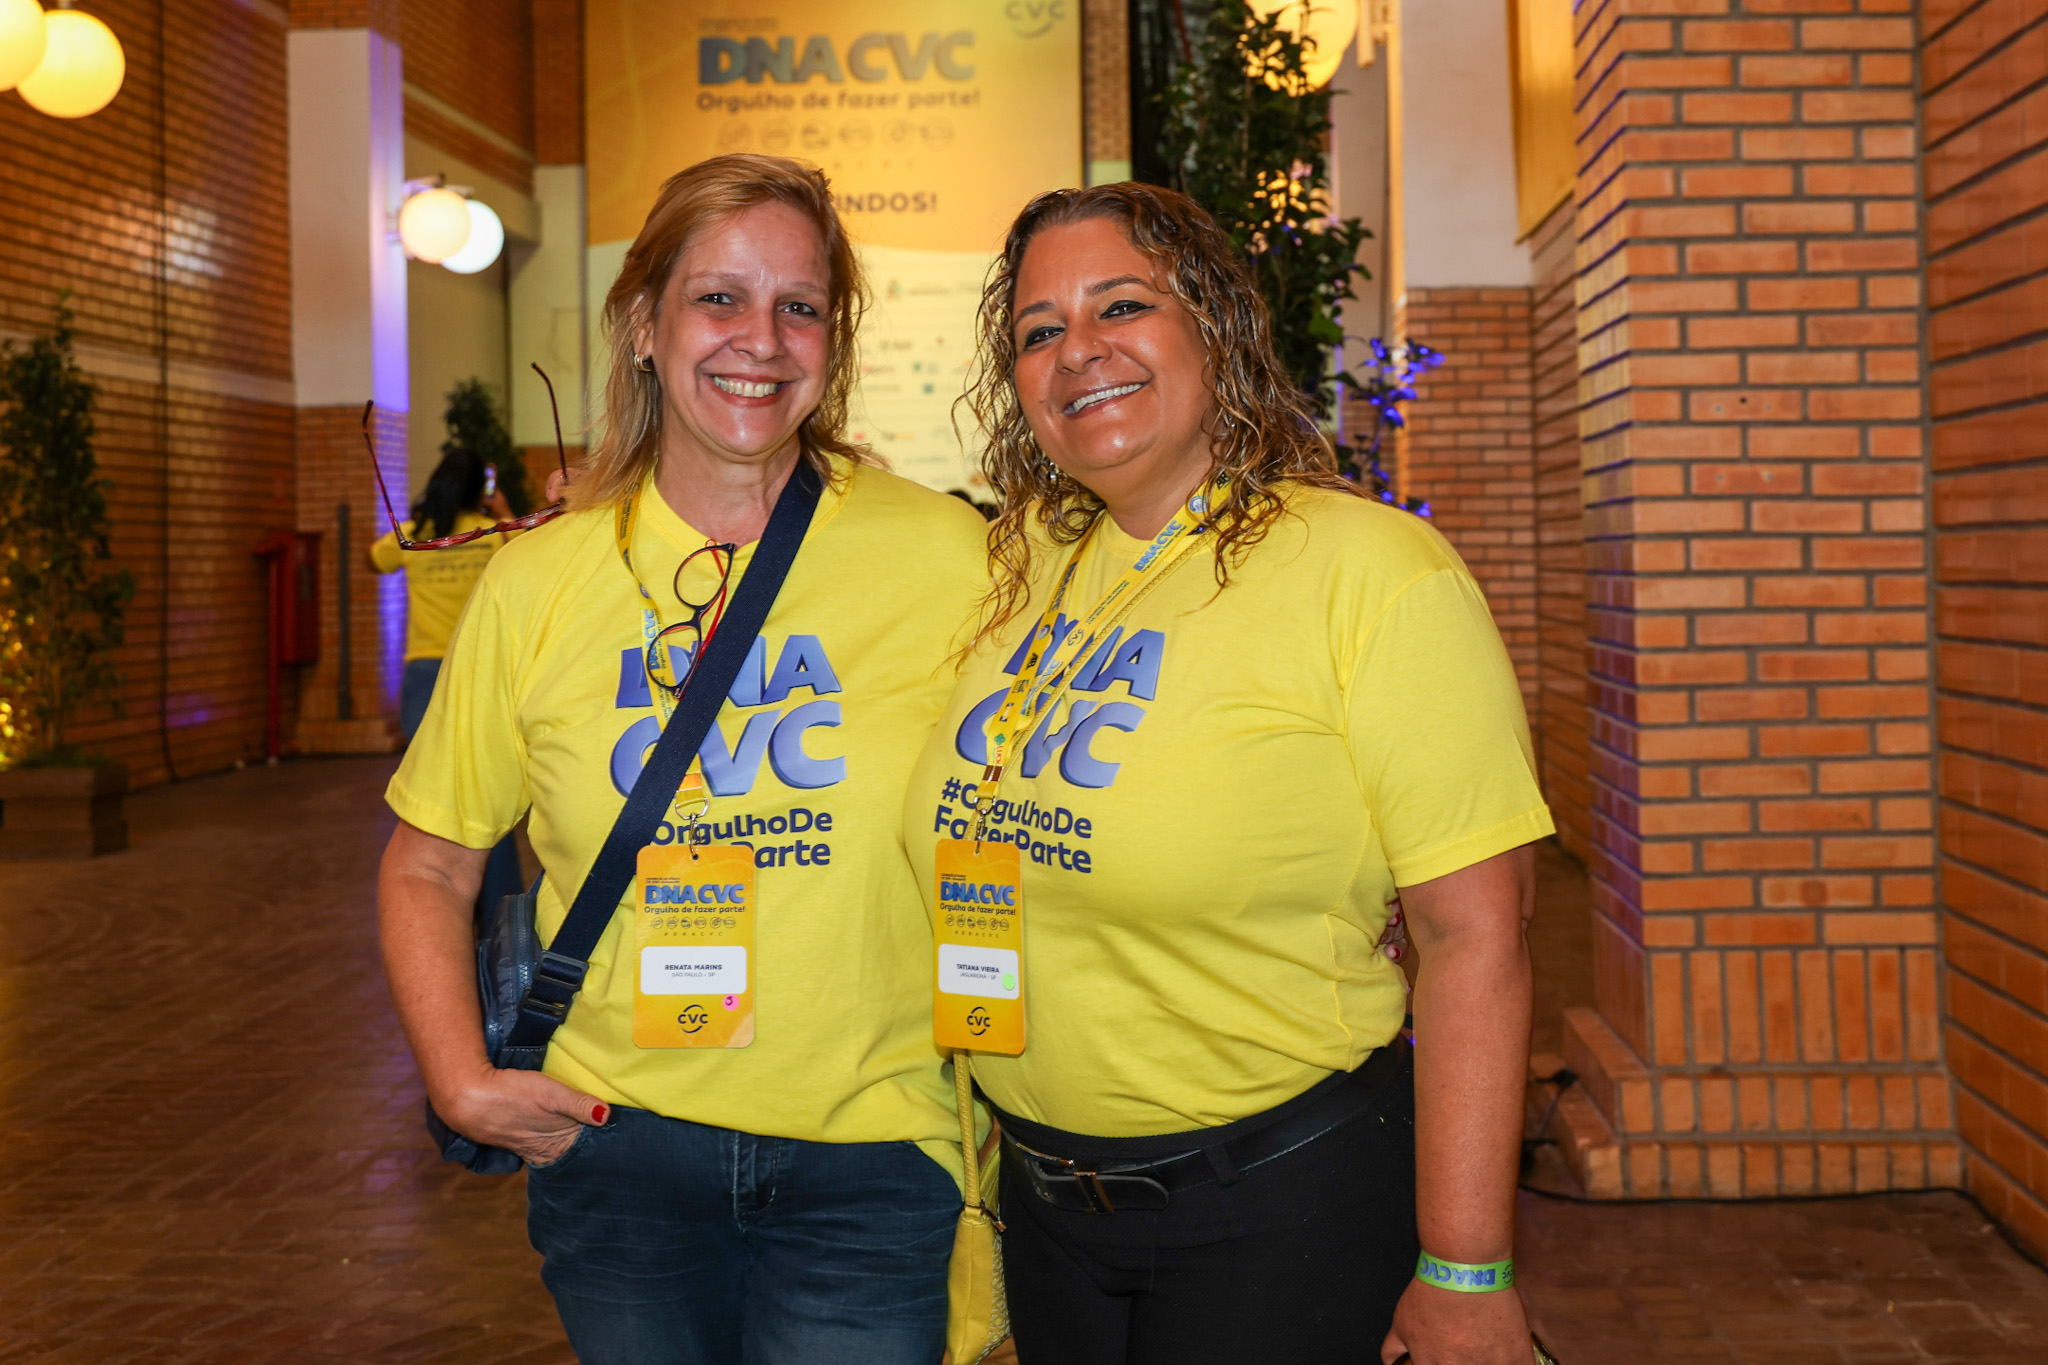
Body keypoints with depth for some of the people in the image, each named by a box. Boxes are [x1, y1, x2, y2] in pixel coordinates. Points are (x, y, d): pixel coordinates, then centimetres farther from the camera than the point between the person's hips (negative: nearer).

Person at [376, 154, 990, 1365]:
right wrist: (463, 1081, -3)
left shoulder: (946, 555, -5)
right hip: (619, 1147, 2)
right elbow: (429, 868, 9)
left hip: (871, 1159, -1)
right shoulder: (539, 584, -1)